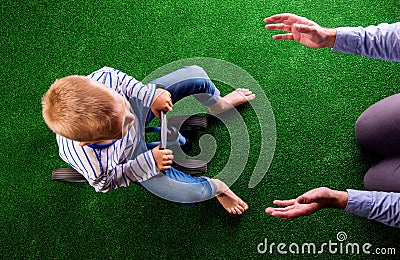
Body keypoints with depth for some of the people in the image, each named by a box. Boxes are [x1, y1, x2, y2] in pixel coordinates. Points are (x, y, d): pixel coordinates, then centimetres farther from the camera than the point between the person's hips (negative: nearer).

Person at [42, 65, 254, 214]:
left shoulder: (100, 80, -38)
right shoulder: (89, 163, -41)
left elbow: (118, 77, -12)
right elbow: (108, 182, -17)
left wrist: (150, 94, -19)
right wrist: (148, 163, -22)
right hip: (133, 155, -3)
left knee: (197, 75, -5)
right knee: (193, 193, -16)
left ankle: (218, 104, 33)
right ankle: (216, 188, 24)